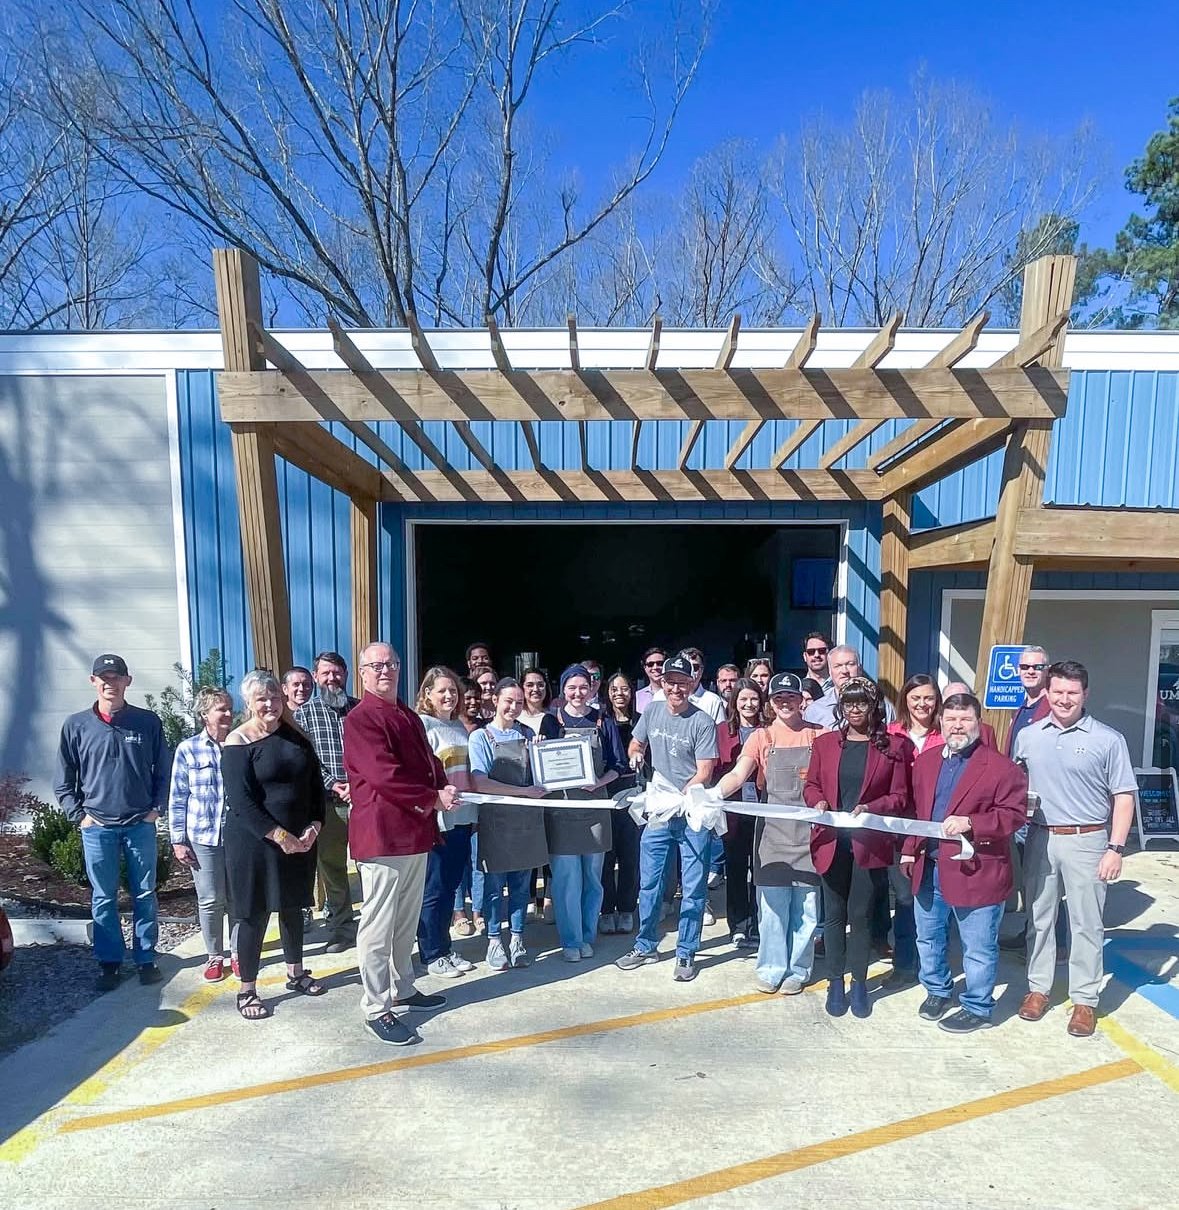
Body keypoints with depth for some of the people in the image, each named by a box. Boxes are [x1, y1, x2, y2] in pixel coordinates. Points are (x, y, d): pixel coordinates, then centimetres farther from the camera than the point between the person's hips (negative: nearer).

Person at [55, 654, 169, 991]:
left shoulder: (148, 722, -3)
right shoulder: (76, 725, -3)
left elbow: (162, 772, 4)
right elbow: (63, 782, 5)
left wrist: (156, 809, -2)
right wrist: (79, 815, -2)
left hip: (140, 825, 0)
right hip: (97, 828, 0)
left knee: (145, 895, 9)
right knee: (103, 898, 10)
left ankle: (146, 959, 23)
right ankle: (109, 962, 25)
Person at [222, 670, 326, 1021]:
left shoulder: (297, 736, 4)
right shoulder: (238, 742, -11)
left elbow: (316, 786, 6)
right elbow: (241, 800, -18)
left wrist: (313, 827, -7)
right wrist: (280, 836, -20)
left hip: (300, 840, 5)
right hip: (254, 842, -5)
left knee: (293, 906, 17)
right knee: (254, 914, 5)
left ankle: (296, 973, 34)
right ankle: (247, 991, 21)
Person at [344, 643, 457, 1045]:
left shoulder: (410, 718, 15)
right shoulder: (360, 719, -13)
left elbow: (429, 762, 18)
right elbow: (384, 776, -21)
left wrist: (444, 789, -3)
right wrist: (433, 798, -17)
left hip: (416, 832, 9)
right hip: (382, 834, -9)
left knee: (407, 920, 20)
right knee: (378, 925, 2)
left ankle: (402, 989, 35)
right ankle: (376, 1009, 14)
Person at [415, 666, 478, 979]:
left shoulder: (459, 726, 13)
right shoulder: (421, 725, -8)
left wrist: (474, 813, 17)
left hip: (461, 818, 7)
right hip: (436, 820, -7)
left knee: (450, 886, 15)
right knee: (434, 890, 4)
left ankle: (445, 947, 28)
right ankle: (433, 955, 18)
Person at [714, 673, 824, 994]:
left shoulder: (819, 736, 4)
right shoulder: (761, 737, 3)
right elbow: (738, 774, -10)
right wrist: (713, 794, -29)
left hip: (809, 828, 0)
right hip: (772, 829, 0)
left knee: (805, 904, 8)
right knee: (772, 901, 5)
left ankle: (797, 969, 23)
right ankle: (771, 968, 18)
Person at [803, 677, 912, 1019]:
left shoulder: (894, 745, -1)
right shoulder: (824, 743, 4)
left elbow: (900, 797, -1)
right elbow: (811, 785, 9)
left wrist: (870, 808, -17)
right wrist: (818, 802, -12)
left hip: (870, 842, -2)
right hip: (831, 840, 2)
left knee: (860, 914, 9)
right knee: (835, 913, 10)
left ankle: (859, 983, 27)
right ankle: (836, 982, 25)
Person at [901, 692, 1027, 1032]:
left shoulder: (1002, 767, -11)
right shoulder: (925, 761, 6)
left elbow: (1014, 814, -14)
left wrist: (970, 823, -26)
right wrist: (910, 851, 7)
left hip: (975, 871, -6)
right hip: (929, 868, 6)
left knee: (978, 947, 10)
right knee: (928, 938, 20)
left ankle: (977, 1008, 30)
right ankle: (937, 991, 41)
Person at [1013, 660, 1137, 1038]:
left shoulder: (1108, 739, -5)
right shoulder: (1027, 736, 3)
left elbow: (1123, 797, -4)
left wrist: (1115, 849, -9)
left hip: (1087, 841, -3)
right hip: (1039, 839, 3)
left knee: (1086, 923, 7)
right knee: (1039, 918, 12)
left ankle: (1085, 999, 21)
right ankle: (1038, 988, 26)